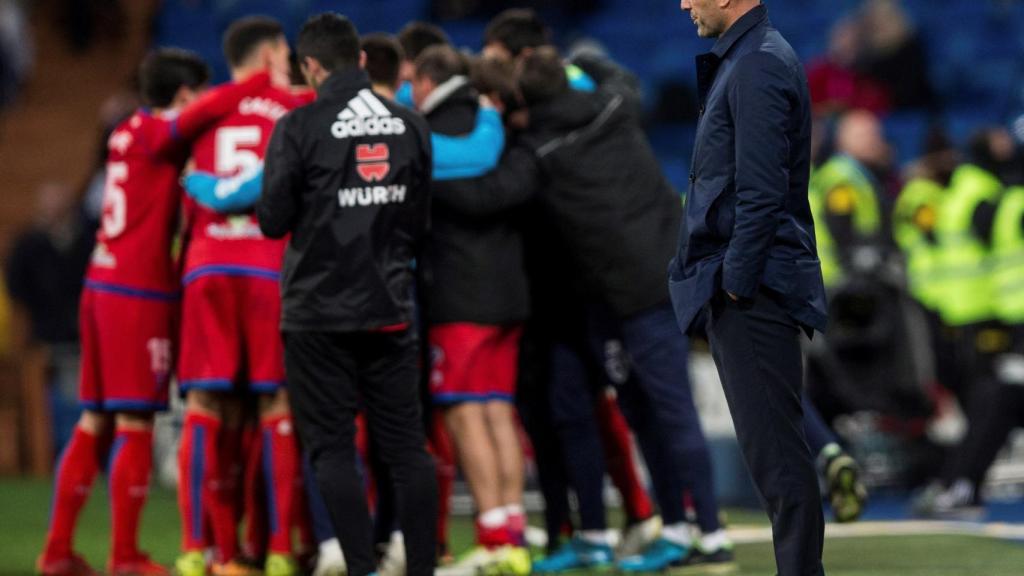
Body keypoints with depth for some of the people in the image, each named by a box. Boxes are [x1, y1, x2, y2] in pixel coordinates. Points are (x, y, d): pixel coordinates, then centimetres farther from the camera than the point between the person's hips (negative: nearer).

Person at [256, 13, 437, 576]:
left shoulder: (300, 128, -11)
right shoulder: (411, 125, 4)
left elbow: (273, 221, -8)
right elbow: (421, 219, 11)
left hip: (320, 312, -4)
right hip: (391, 310, 4)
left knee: (333, 447, 0)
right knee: (405, 443, 8)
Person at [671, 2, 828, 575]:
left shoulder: (758, 66, -15)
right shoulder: (742, 59, 17)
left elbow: (761, 194, -20)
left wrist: (735, 285, -17)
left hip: (753, 292, -10)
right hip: (743, 290, 10)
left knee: (775, 448, -9)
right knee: (771, 447, 11)